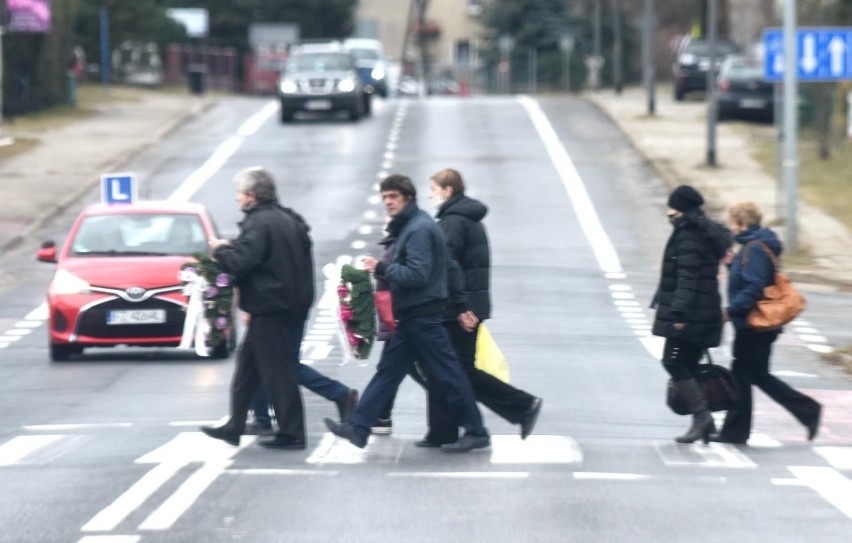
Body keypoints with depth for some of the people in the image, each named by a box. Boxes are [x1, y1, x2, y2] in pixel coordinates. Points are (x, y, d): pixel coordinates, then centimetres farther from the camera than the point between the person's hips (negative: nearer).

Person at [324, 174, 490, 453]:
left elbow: (416, 274, -23)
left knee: (446, 374, -5)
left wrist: (381, 268, -16)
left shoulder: (419, 229, -15)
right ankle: (358, 427, 10)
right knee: (388, 370, 9)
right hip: (411, 315, 11)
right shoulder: (409, 226, 16)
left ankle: (476, 432, 1)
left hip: (422, 316, -11)